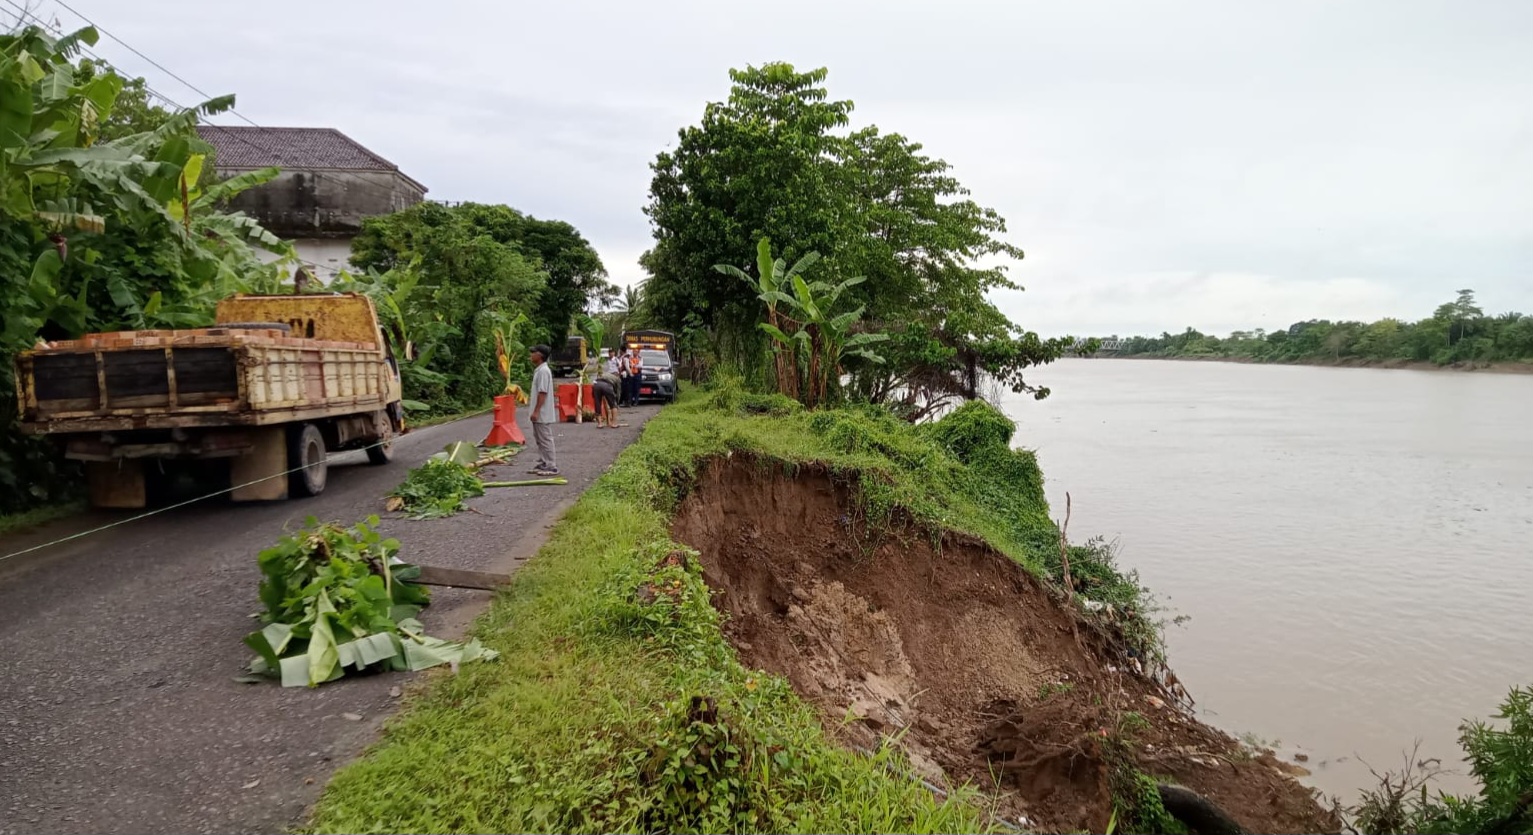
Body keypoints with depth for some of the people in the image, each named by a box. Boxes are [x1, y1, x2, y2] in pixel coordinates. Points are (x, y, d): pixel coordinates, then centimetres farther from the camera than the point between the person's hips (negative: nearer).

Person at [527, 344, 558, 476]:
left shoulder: (543, 371, -17)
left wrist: (536, 411, -22)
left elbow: (542, 393, -22)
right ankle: (542, 464, 21)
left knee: (545, 440, -5)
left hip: (542, 414, -10)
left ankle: (551, 466, -1)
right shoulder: (539, 370, 15)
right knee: (540, 440, 15)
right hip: (540, 414, 10)